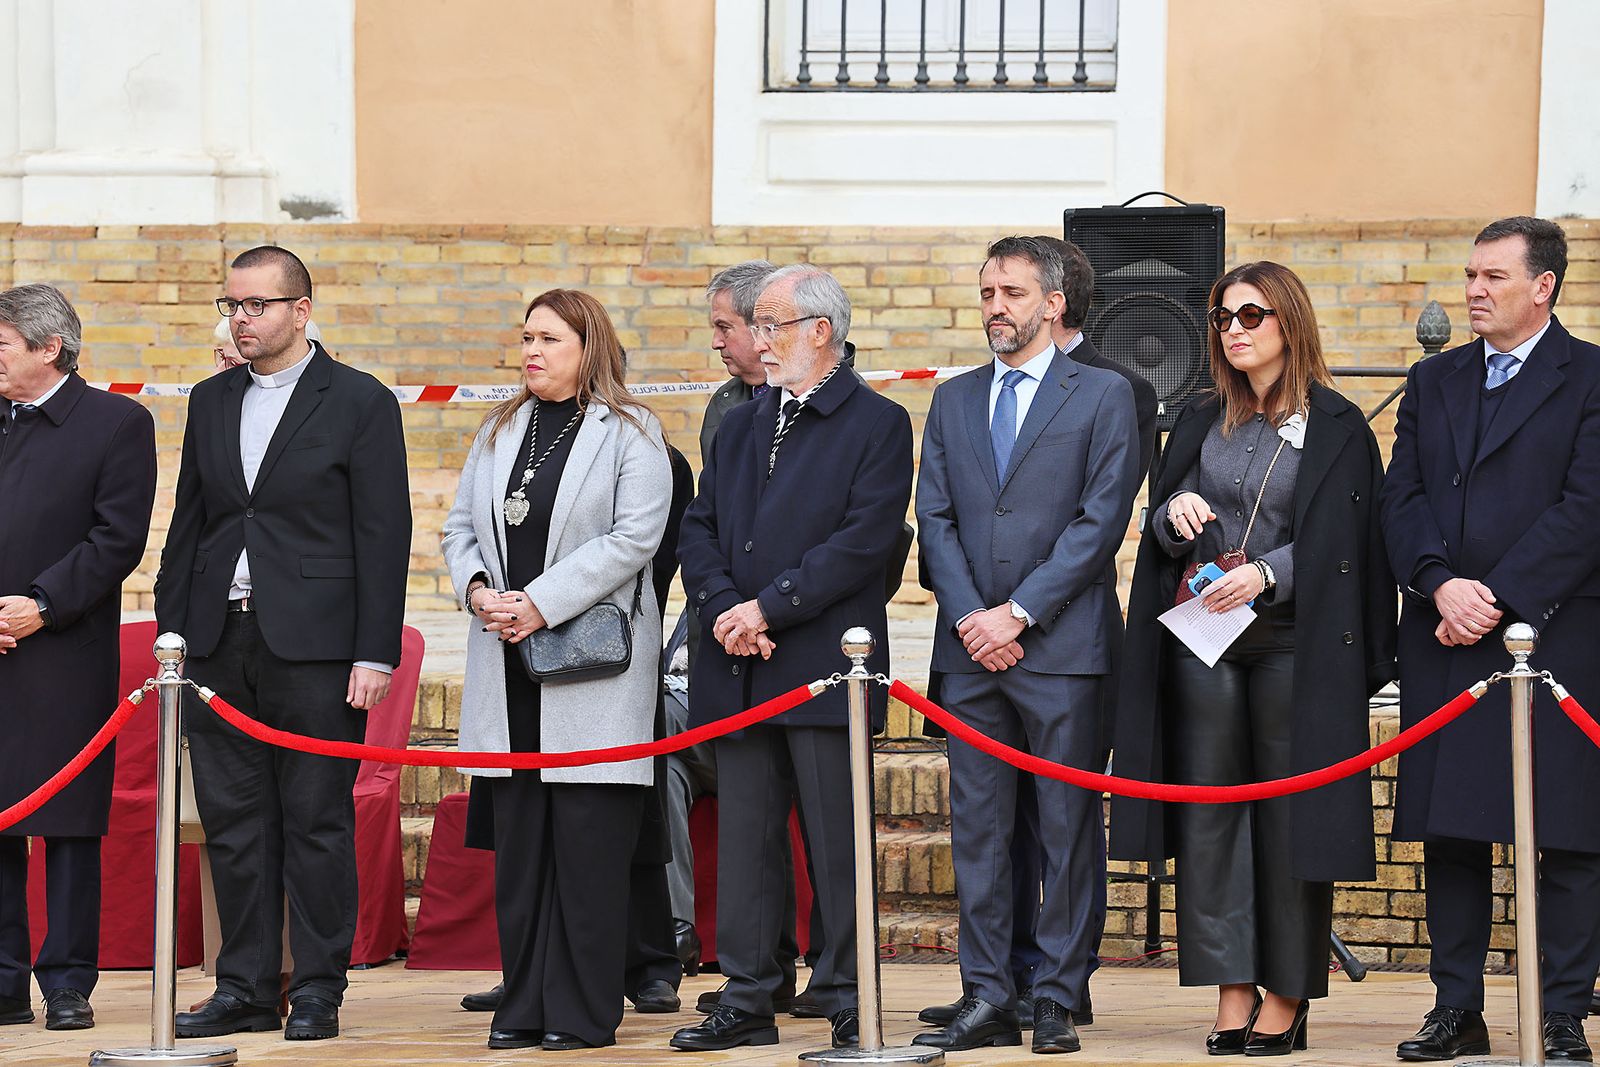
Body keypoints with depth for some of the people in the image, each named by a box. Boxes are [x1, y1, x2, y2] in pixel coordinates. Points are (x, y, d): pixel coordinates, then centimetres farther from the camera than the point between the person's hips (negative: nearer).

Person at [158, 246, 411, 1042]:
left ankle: (318, 994, 5)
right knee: (233, 825, 6)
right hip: (220, 645, 5)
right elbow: (187, 525, 17)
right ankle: (245, 990, 13)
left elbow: (384, 534, -4)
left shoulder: (360, 402, -1)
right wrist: (170, 633, 9)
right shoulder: (211, 402, 14)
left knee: (317, 823, -1)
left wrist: (374, 653, -10)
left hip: (315, 647, -5)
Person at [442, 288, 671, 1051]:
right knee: (517, 838, 7)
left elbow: (633, 537, -12)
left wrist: (541, 603, -16)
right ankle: (524, 1004, 11)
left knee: (589, 842, -5)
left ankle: (583, 1012, 0)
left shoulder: (629, 433, -2)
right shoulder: (499, 431, 16)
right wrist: (477, 589, -5)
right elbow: (461, 526, 16)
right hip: (508, 667, 6)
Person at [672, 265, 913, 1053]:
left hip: (825, 665, -6)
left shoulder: (877, 425, -1)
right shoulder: (739, 427, 18)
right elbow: (699, 530, 12)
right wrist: (724, 611, -7)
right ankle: (747, 1001, 13)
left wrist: (769, 608, -15)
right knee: (744, 840, 7)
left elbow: (864, 540, -12)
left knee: (835, 845, -2)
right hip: (738, 668, 6)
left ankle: (848, 1003, 4)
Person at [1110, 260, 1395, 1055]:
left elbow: (1335, 543, -6)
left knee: (1289, 818, -2)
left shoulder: (1337, 429, 1)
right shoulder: (1200, 422, 14)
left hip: (1292, 639, -4)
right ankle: (1231, 990, 4)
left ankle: (1286, 996, 4)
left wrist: (1266, 573, -20)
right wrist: (1174, 514, -6)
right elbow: (1162, 537, 17)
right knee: (1208, 813, 0)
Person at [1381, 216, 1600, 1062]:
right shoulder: (1433, 382, 16)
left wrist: (1499, 598, -13)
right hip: (1443, 643, 5)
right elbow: (1400, 499, 9)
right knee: (1447, 833, 6)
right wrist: (1441, 583, -9)